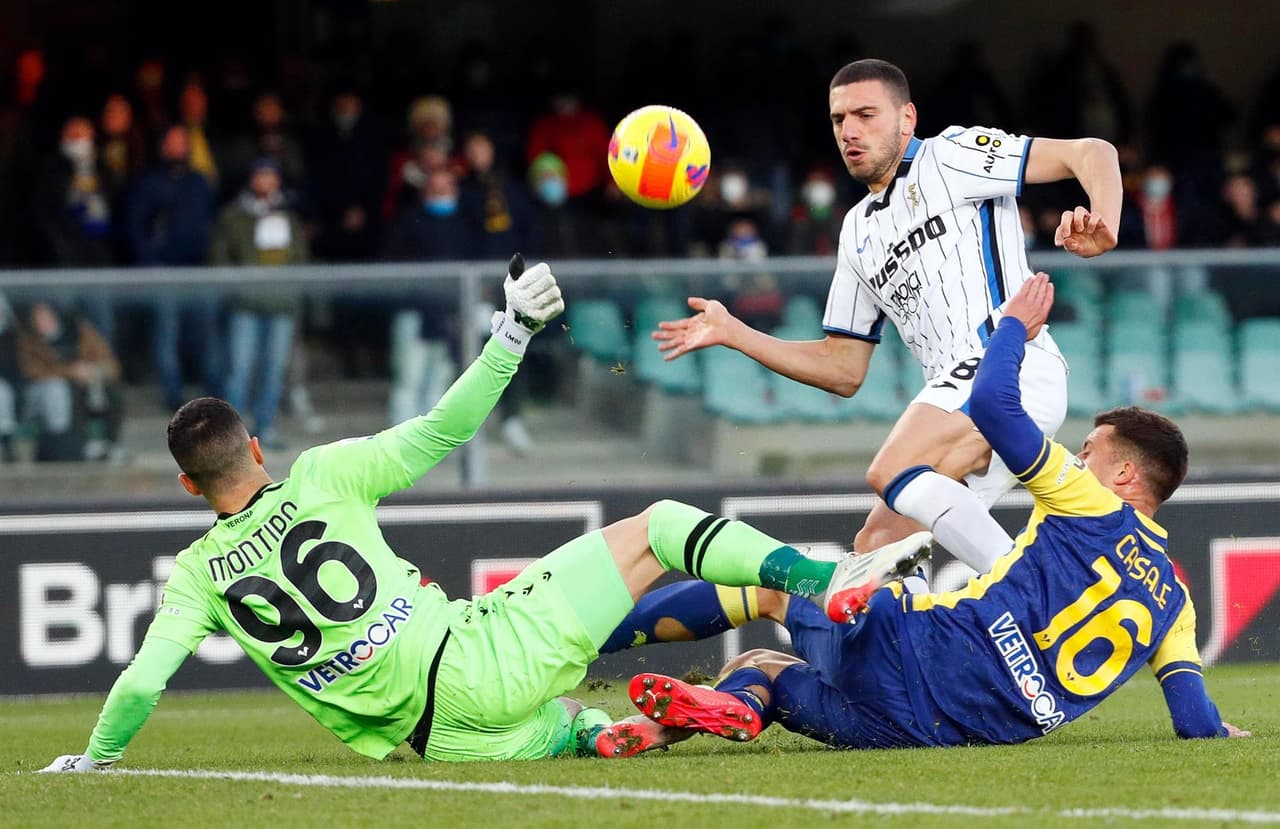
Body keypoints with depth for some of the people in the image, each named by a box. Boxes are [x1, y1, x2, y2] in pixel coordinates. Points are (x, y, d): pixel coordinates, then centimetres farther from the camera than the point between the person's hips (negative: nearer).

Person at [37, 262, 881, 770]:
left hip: (438, 733, 2)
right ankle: (810, 576, -14)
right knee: (653, 528, 7)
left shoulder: (199, 575, 6)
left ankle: (588, 732, -2)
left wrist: (98, 756, 17)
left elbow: (143, 680, 0)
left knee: (550, 732, 35)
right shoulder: (321, 478, 2)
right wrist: (513, 334, 7)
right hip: (477, 660, -2)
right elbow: (444, 430, 2)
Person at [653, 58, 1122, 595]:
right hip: (960, 389, 9)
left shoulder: (949, 157, 3)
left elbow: (1090, 153, -6)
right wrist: (732, 334, 20)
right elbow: (843, 371, 27)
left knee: (891, 474, -29)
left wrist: (1104, 226, -27)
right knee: (875, 550, 2)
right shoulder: (859, 232, 25)